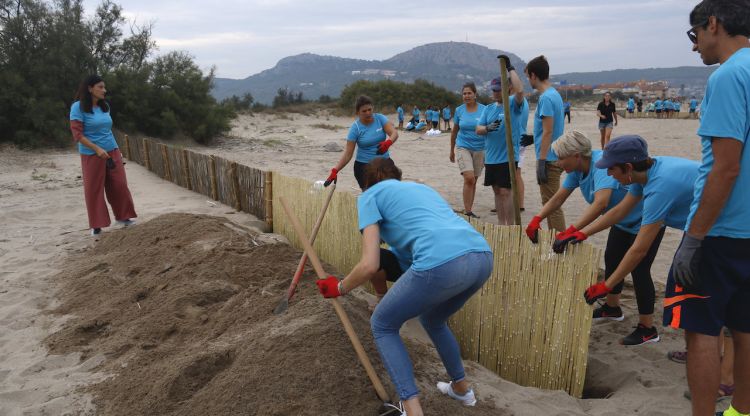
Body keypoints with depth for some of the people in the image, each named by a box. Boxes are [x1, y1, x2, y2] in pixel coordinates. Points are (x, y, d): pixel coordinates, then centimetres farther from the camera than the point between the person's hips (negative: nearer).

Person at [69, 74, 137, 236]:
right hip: (91, 154, -5)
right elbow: (77, 134, -14)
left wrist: (117, 150, 13)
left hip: (112, 151, 5)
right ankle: (96, 225, 13)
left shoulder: (104, 106, 8)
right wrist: (97, 149, -21)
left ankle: (122, 217, 20)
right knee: (94, 189, 3)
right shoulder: (78, 107, -10)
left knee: (119, 185, 5)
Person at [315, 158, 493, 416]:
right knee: (432, 320, 36)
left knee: (382, 325, 18)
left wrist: (339, 288, 23)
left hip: (442, 265, -7)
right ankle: (461, 388, 49)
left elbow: (370, 265, 5)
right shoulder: (421, 186, 35)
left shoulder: (370, 195, 15)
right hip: (483, 258, 7)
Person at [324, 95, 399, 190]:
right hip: (364, 166, -3)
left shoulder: (380, 118, -6)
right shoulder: (355, 128, -13)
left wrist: (388, 143, -41)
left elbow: (394, 133, -18)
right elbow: (348, 153, -15)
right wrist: (335, 170, -27)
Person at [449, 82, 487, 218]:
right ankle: (467, 212, -12)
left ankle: (468, 210, 21)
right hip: (463, 147, -1)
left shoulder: (483, 110, -3)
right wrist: (452, 151, 17)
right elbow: (454, 131, 12)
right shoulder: (459, 110, 1)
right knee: (469, 178, -17)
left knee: (473, 181, 8)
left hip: (479, 149, 1)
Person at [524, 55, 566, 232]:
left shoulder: (546, 98, -17)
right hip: (554, 157, 10)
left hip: (549, 159, -10)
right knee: (550, 203, 18)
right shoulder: (554, 94, 13)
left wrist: (541, 162, -20)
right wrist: (533, 138, 27)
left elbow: (548, 132, -21)